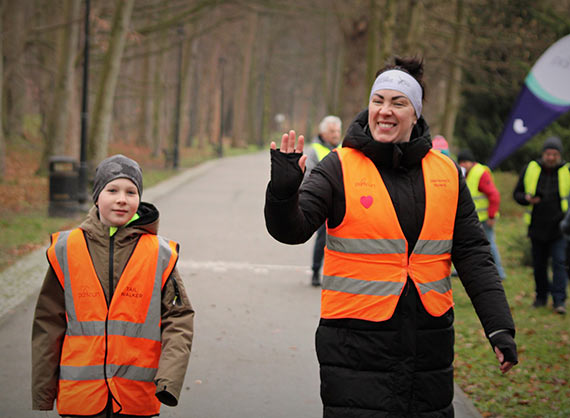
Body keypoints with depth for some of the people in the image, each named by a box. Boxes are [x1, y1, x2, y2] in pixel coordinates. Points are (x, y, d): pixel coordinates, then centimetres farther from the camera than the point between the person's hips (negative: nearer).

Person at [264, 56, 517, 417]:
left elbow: (473, 253, 9)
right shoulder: (340, 167, -2)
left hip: (429, 343, 3)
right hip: (356, 343, -3)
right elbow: (292, 229, -10)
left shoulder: (446, 173, 8)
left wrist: (500, 327, 2)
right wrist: (284, 191, -31)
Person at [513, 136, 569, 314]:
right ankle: (541, 296, 28)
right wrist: (527, 199, -14)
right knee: (539, 265, 10)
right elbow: (517, 193, 8)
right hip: (537, 227, 2)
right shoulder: (530, 170, 1)